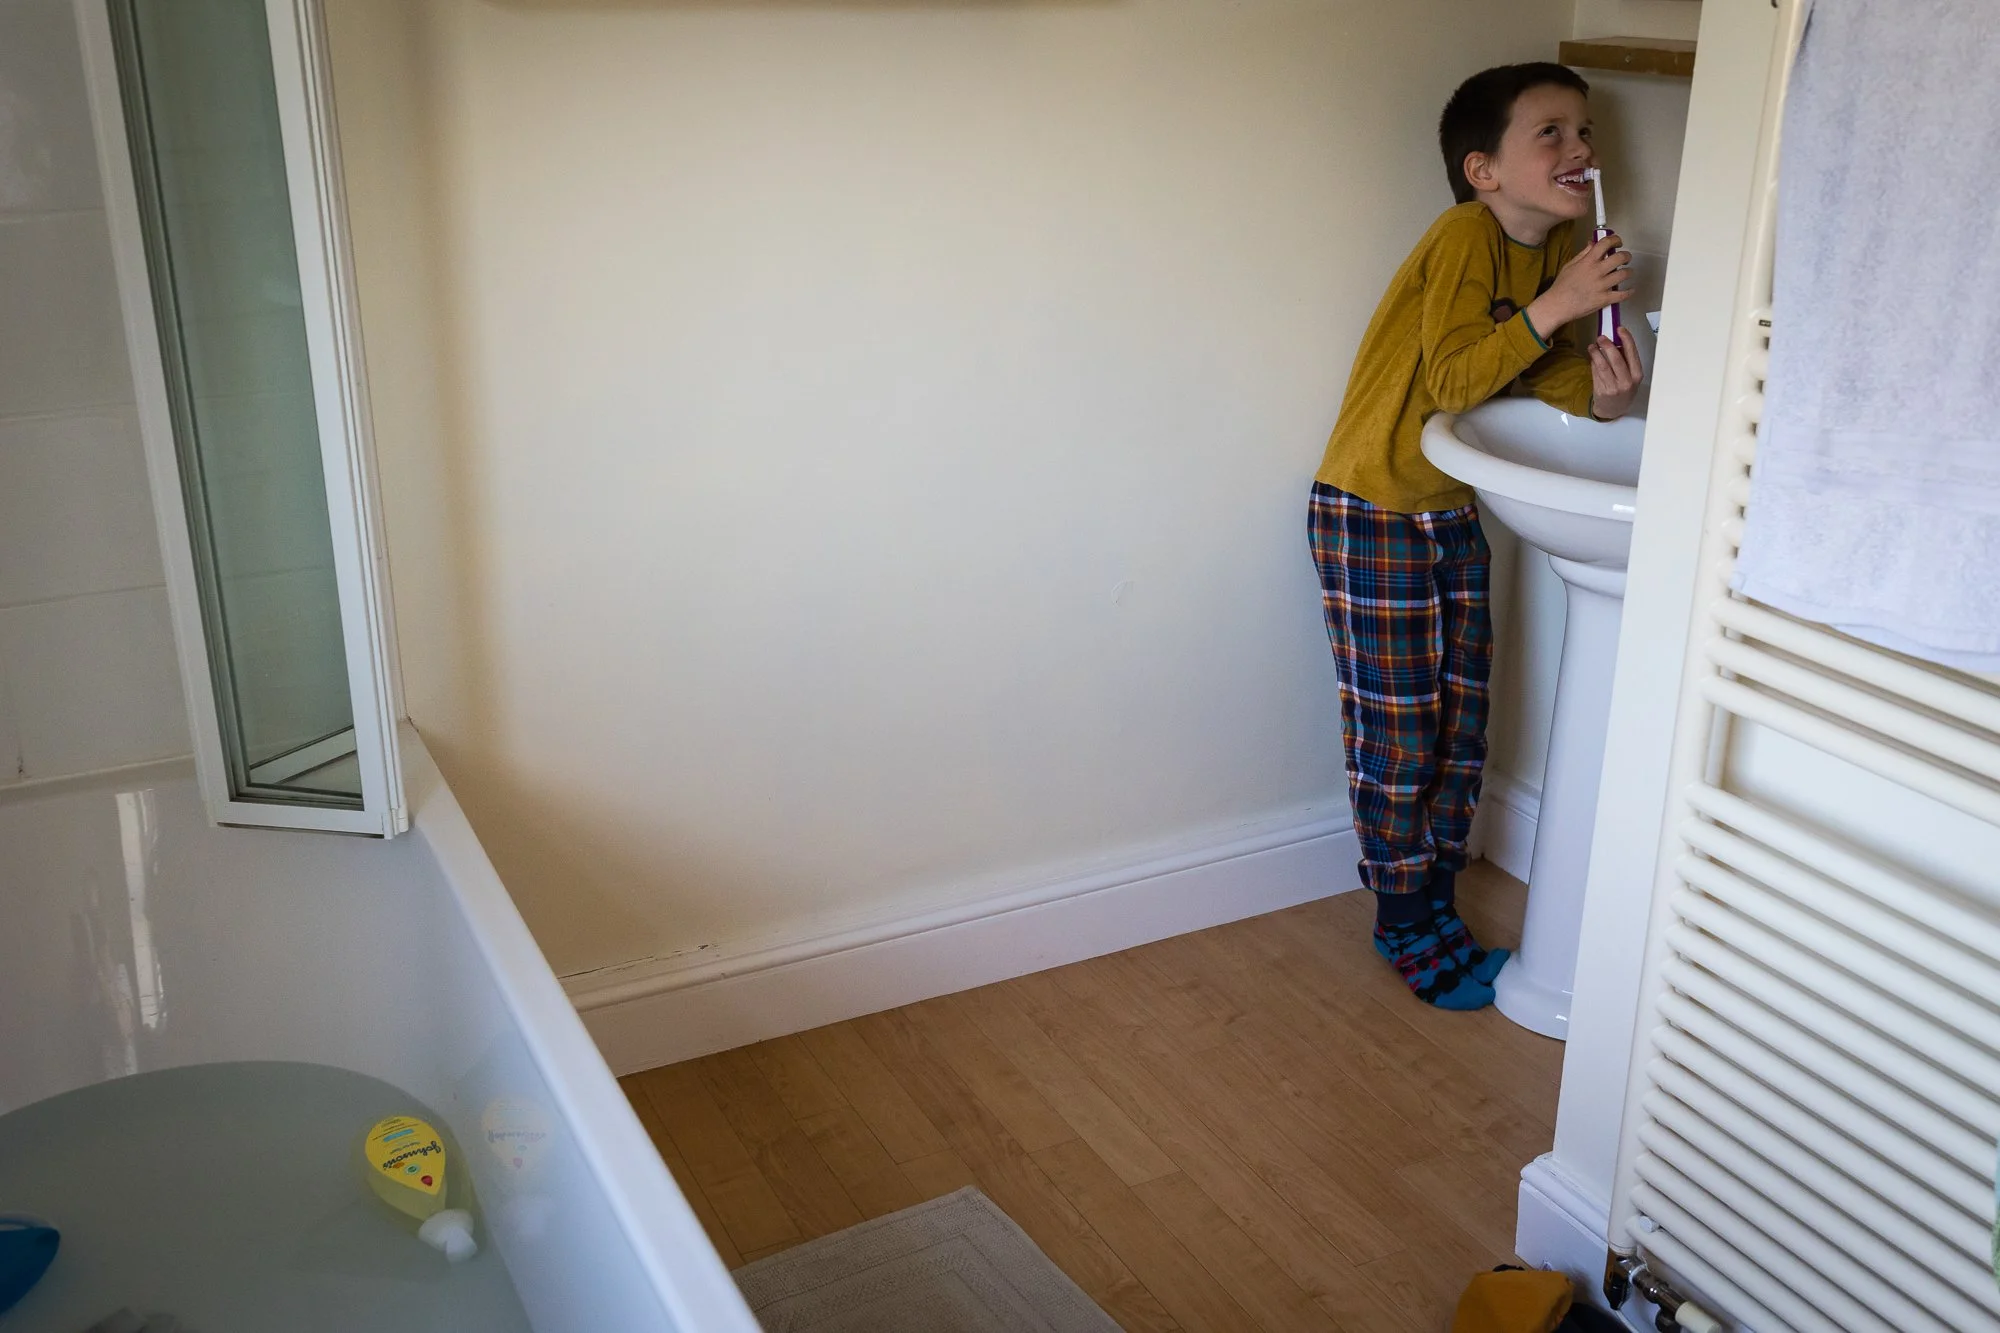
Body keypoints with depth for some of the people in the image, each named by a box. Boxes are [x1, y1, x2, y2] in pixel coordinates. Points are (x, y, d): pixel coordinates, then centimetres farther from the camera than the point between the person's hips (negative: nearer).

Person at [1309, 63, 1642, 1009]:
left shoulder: (1560, 242, 6)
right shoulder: (1465, 236, -18)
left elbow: (1540, 366, 5)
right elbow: (1451, 382, -23)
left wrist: (1598, 390, -15)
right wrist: (1556, 307, -27)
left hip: (1452, 513, 8)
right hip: (1371, 514, -8)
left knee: (1461, 729, 13)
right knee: (1396, 740, 2)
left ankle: (1436, 906, 29)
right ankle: (1404, 925, 18)